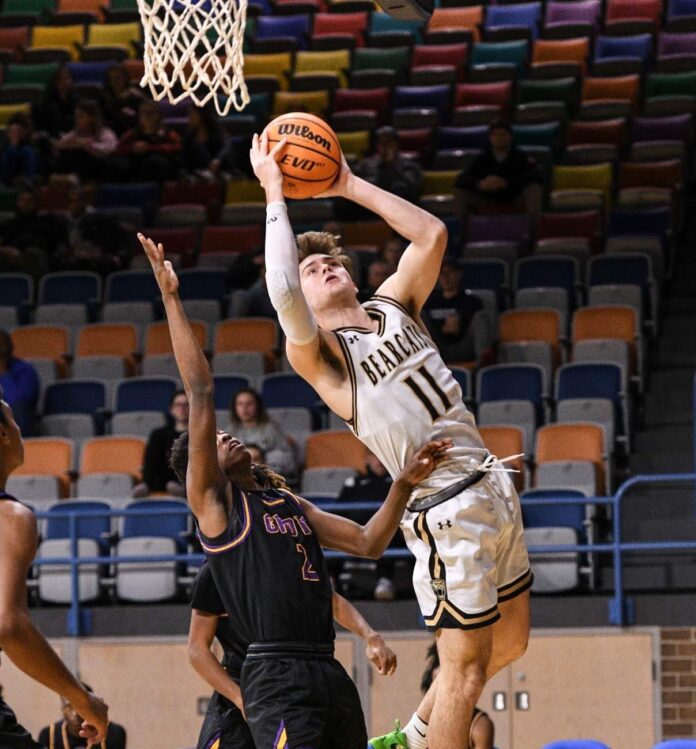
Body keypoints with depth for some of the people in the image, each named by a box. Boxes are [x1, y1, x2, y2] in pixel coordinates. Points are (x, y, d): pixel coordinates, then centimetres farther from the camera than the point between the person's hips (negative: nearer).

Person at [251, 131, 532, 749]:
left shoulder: (394, 306, 11)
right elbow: (283, 294, -29)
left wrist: (350, 186, 5)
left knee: (509, 642, 18)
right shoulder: (315, 351, -9)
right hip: (446, 507, -8)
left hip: (492, 485, 8)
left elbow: (432, 234, 6)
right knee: (465, 665, -5)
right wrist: (274, 195, -21)